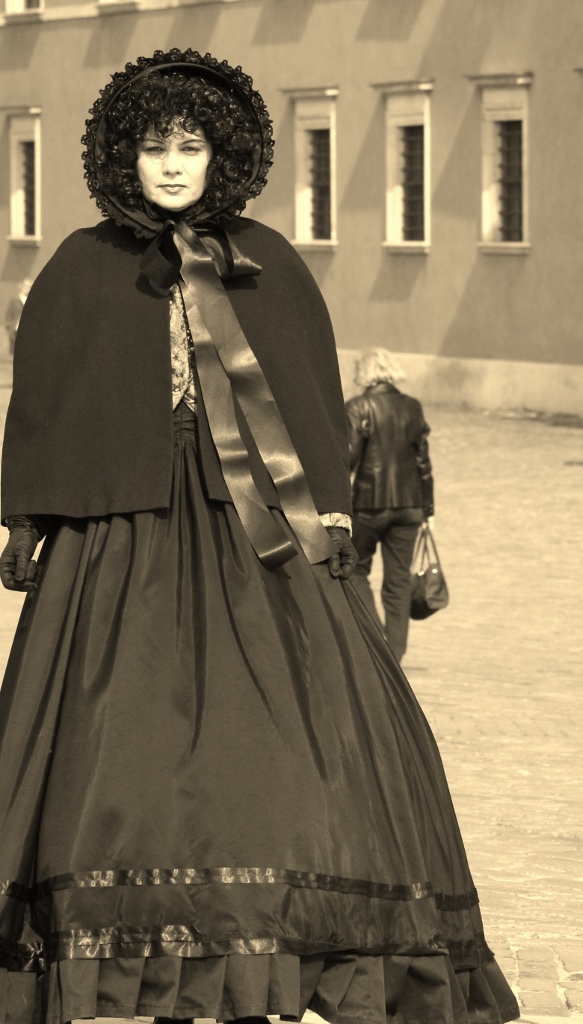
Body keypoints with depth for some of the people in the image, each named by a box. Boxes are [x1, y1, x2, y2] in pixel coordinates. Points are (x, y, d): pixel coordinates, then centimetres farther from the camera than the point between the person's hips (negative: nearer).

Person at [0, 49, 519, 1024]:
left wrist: (330, 517, 3)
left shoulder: (270, 265, 10)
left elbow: (313, 398, 12)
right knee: (120, 728, -13)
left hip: (251, 534, 1)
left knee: (320, 714, -10)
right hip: (123, 533, -1)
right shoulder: (81, 270, 7)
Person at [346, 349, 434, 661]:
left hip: (370, 503, -4)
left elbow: (348, 458, -11)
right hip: (409, 504, 4)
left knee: (356, 568, 14)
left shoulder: (358, 409, -9)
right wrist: (427, 507, 13)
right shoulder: (412, 408, 4)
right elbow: (423, 459, 7)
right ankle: (394, 655, 7)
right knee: (398, 579, 8)